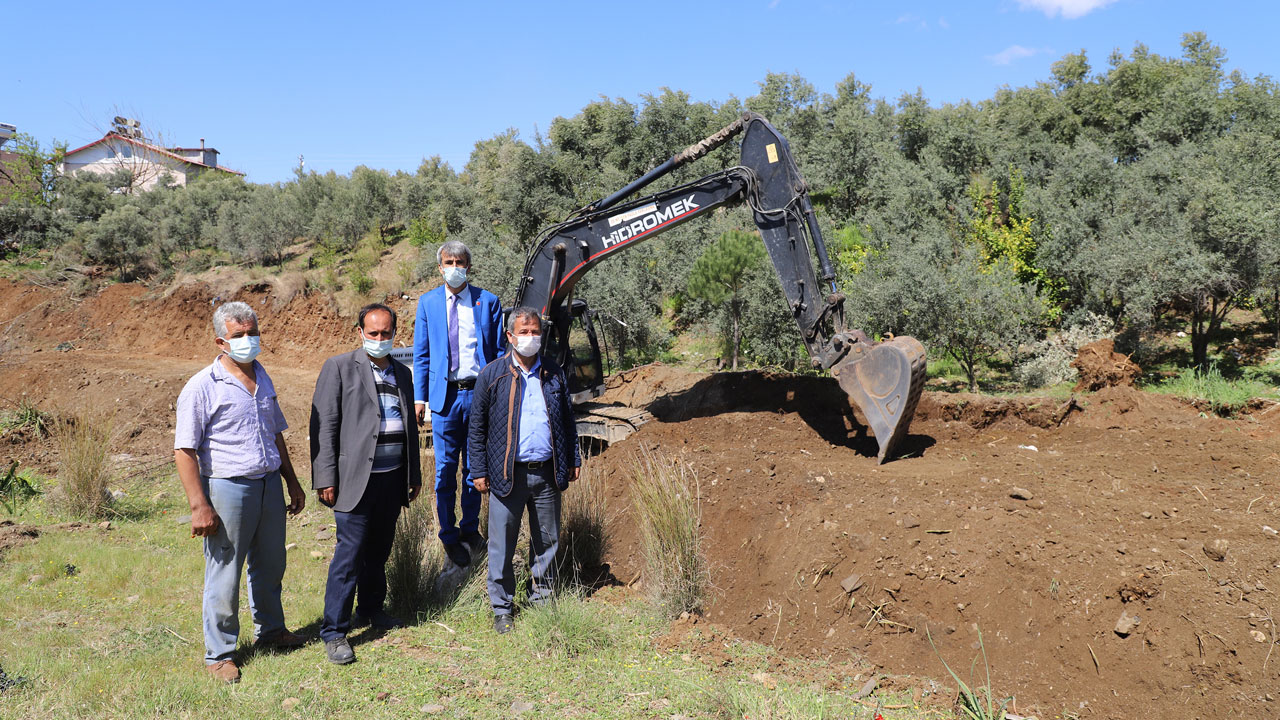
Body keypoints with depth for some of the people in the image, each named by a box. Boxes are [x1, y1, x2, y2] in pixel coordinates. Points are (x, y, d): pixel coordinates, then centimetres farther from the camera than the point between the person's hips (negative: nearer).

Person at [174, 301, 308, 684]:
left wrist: (292, 481, 20)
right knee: (224, 574, 2)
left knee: (270, 565, 19)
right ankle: (219, 653, 18)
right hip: (227, 488, -6)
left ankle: (270, 629, 39)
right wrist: (199, 506, -18)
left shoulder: (263, 378, 12)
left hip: (269, 484, 6)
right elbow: (185, 451, -12)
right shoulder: (202, 387, -10)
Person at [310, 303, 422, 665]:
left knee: (379, 549, 15)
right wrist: (326, 479, -12)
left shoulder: (402, 373, 15)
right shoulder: (339, 367, -3)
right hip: (356, 479, -6)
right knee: (350, 553, -6)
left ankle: (371, 609, 34)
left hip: (393, 479, 6)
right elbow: (324, 426, -7)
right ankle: (334, 632, 3)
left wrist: (414, 474, 20)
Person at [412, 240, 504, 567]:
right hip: (445, 394, 0)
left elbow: (500, 350, 5)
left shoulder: (487, 301, 3)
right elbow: (421, 354, 7)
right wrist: (419, 396, 1)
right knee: (445, 469, 4)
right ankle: (450, 536, 17)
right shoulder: (428, 303, 5)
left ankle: (470, 528, 27)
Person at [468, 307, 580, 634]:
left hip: (547, 473, 3)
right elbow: (476, 427, 1)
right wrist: (479, 471, -3)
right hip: (507, 474, -3)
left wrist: (573, 460, 11)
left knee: (548, 540, 12)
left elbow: (567, 420, 15)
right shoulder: (492, 374, -1)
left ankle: (544, 599, 29)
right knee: (502, 545, 4)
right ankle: (502, 608, 18)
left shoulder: (554, 373, 8)